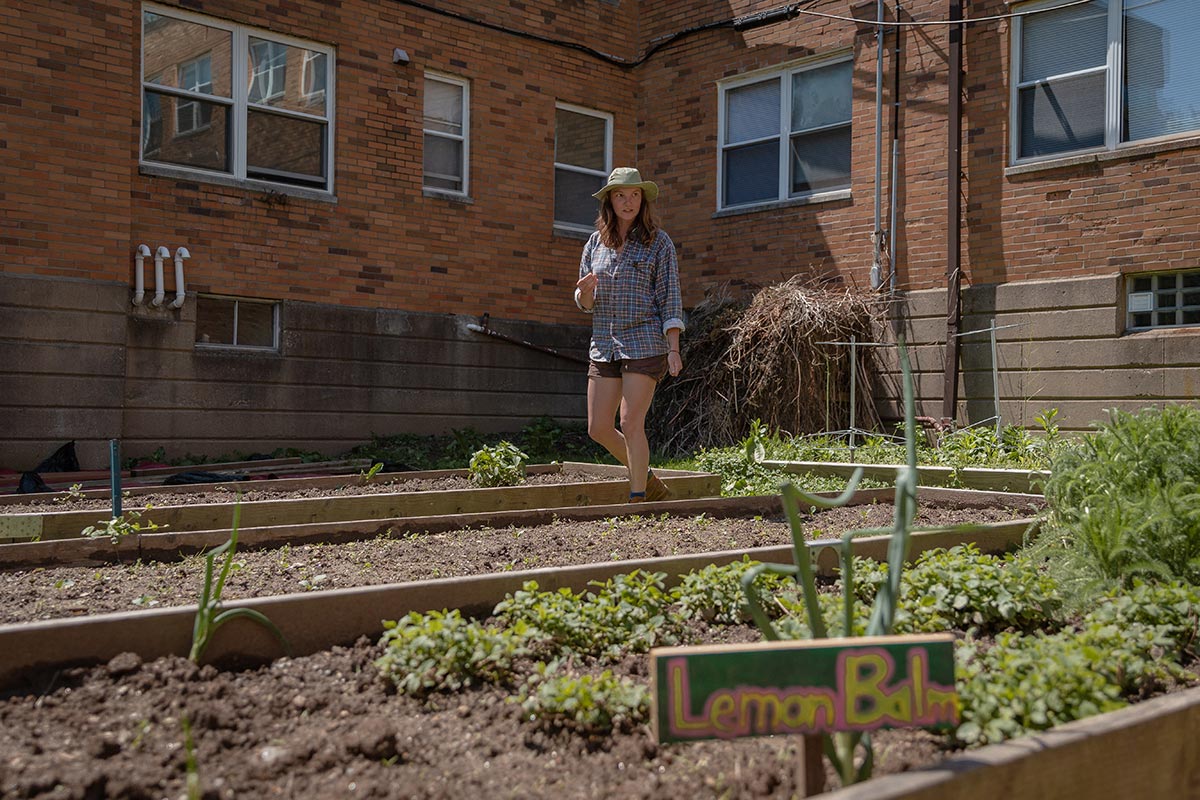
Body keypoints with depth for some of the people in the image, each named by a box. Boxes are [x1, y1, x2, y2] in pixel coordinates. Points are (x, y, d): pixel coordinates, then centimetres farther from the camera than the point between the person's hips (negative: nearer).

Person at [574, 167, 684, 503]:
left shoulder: (658, 242, -1)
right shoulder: (596, 242, 11)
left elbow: (670, 298, -4)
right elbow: (585, 304, 13)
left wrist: (673, 349, -13)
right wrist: (586, 291, -11)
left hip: (645, 343, -5)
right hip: (604, 345, 5)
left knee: (631, 425, -10)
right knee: (598, 429, 3)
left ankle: (638, 499, 0)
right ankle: (646, 478, 24)